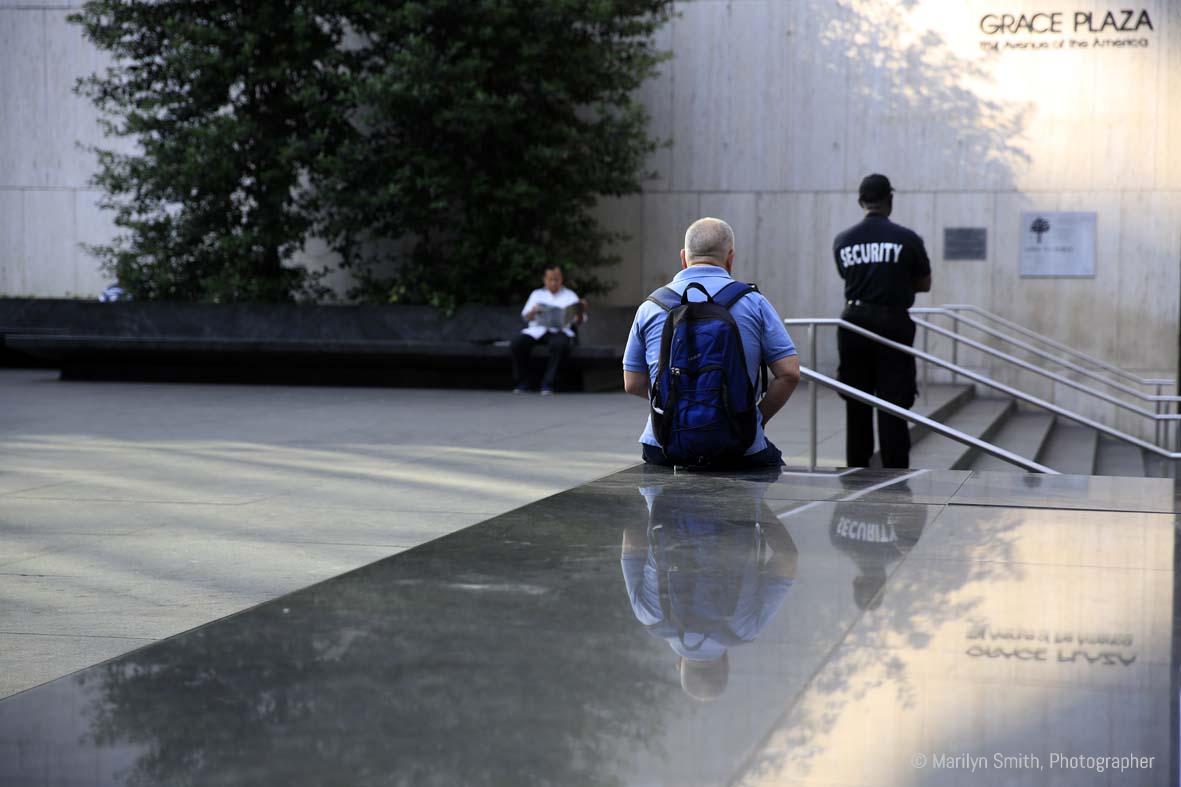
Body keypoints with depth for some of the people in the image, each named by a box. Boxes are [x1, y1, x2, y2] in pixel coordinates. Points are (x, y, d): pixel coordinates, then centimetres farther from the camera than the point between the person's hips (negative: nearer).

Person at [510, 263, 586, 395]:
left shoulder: (570, 296, 18)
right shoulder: (537, 294, 24)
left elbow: (578, 322, 7)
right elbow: (525, 317, 13)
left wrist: (581, 312, -16)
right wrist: (533, 312, -10)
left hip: (560, 330, -2)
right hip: (537, 329, 2)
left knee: (560, 344, -40)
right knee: (517, 343, -29)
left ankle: (548, 384, -29)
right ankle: (522, 382, -15)